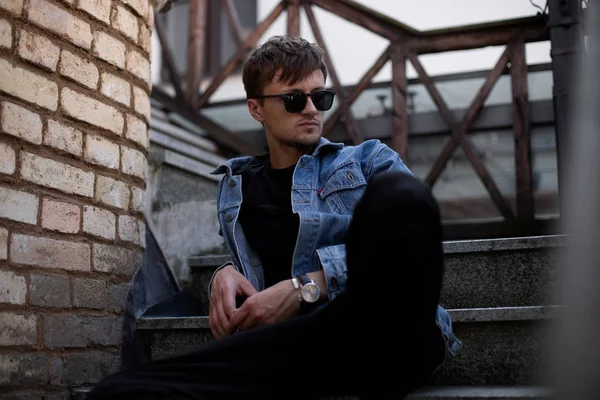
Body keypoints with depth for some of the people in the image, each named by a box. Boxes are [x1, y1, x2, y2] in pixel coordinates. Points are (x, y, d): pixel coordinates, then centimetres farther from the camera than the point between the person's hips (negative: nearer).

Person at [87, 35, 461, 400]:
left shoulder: (370, 159, 19)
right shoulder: (234, 185, 27)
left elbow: (413, 241, 3)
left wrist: (305, 287, -8)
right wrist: (226, 273, 7)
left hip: (383, 328, -2)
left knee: (398, 195, -34)